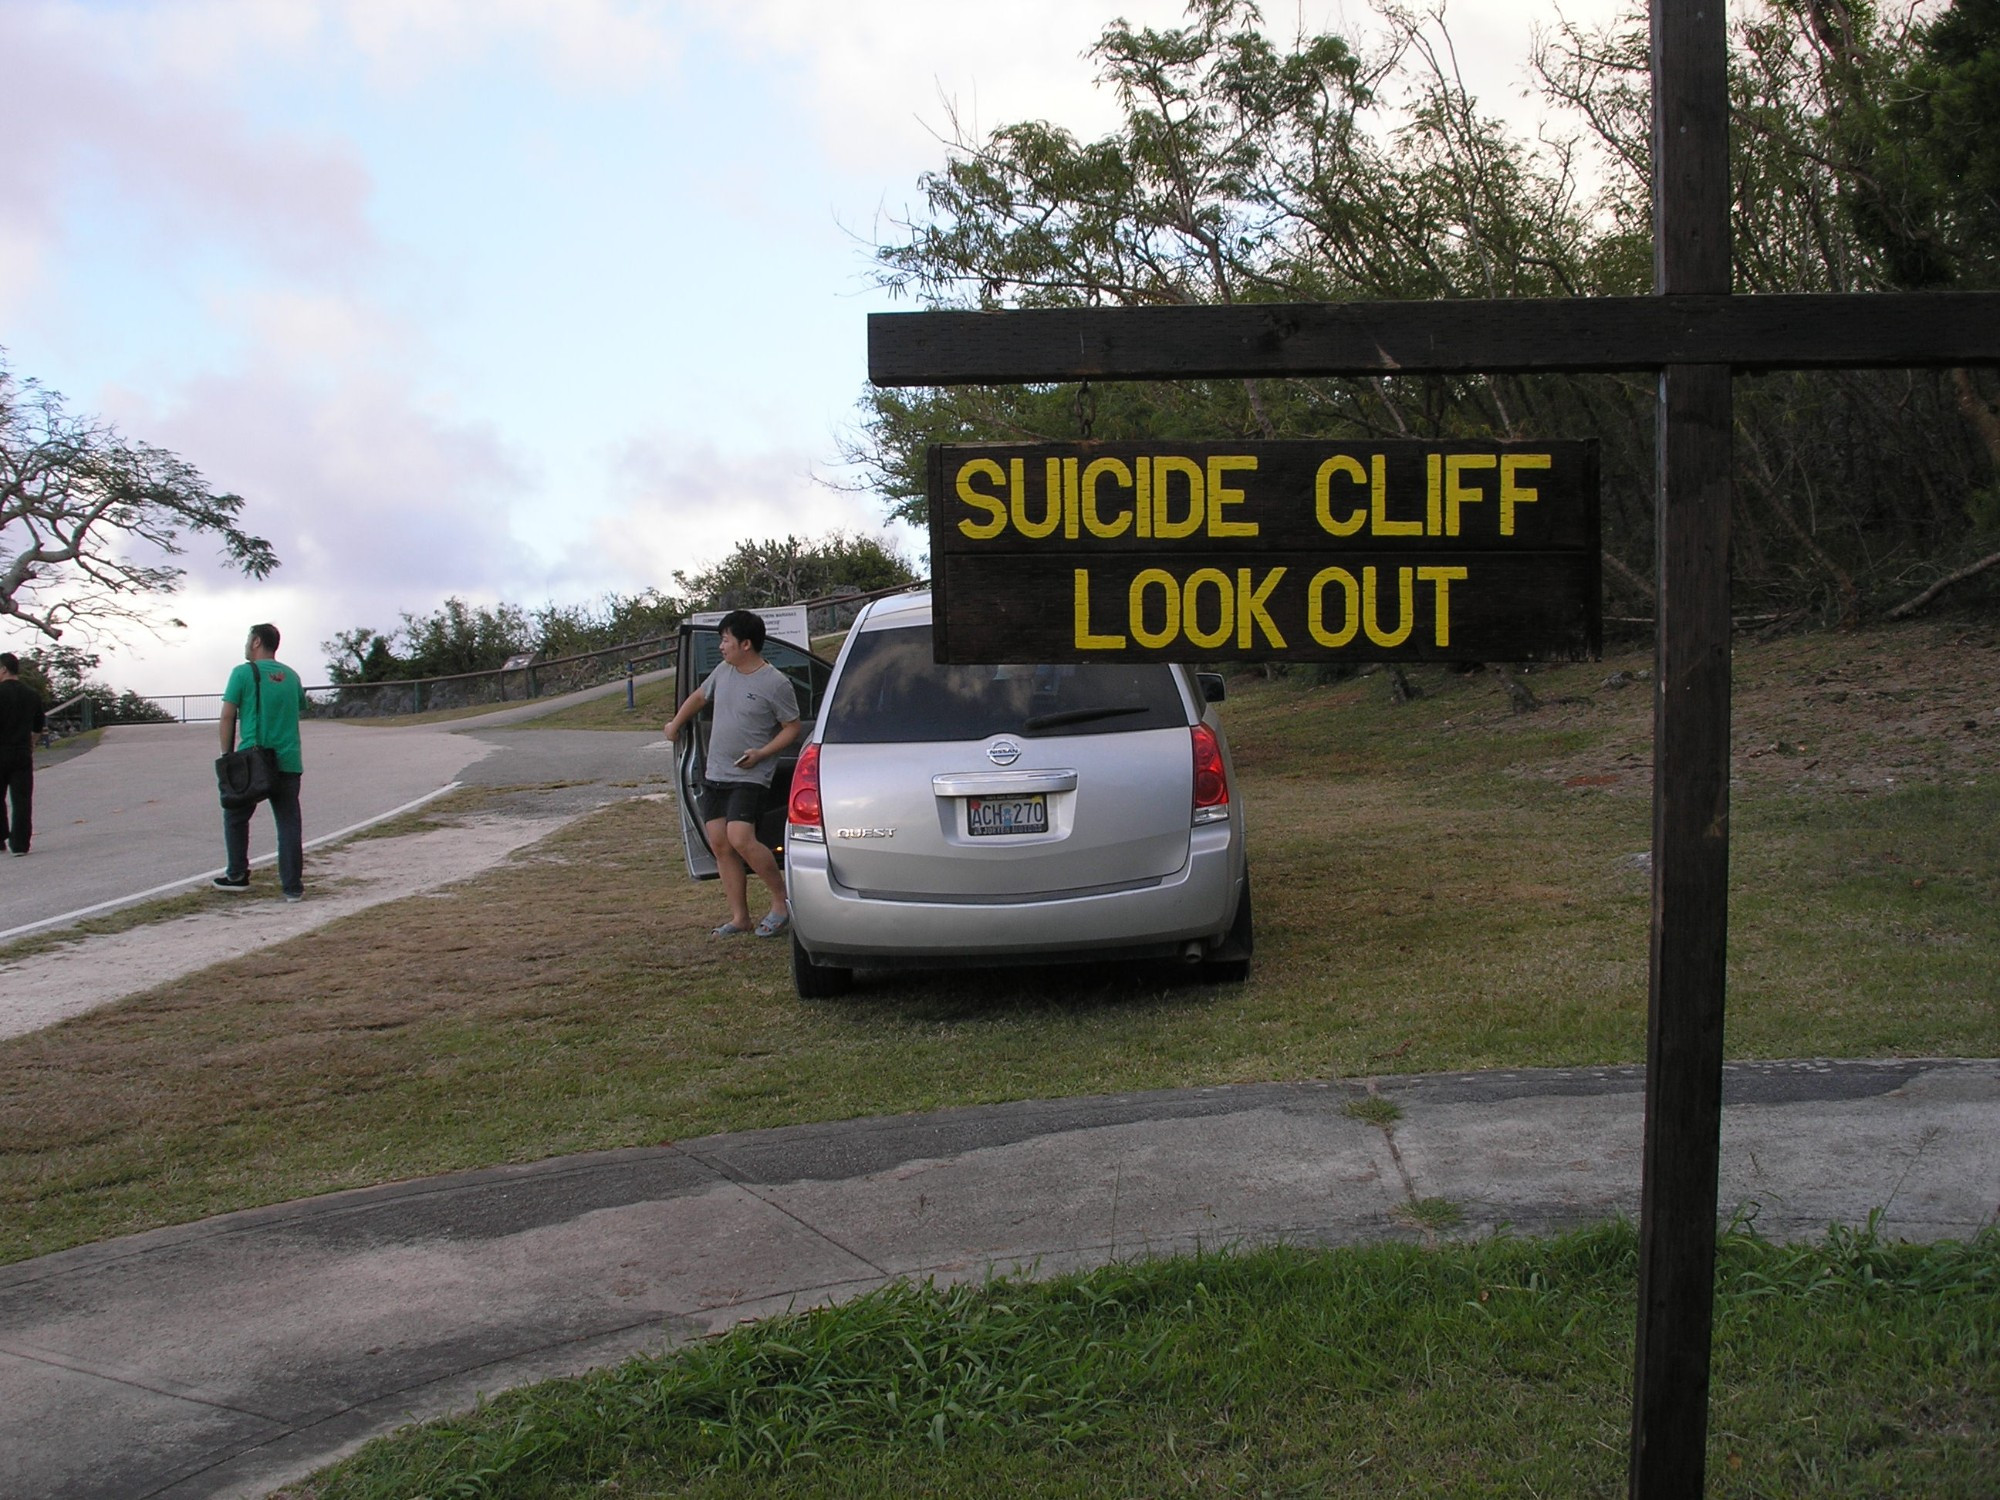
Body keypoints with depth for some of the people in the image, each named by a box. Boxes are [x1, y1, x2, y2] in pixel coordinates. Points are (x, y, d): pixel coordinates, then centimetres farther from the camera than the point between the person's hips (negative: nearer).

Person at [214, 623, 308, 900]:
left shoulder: (244, 673, -4)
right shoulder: (292, 676, 11)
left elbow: (228, 716, -6)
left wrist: (227, 755, 0)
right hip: (288, 762, 3)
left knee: (236, 817, 17)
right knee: (289, 823, 4)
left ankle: (237, 875, 22)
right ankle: (293, 886, 0)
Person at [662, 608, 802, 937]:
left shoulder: (775, 683, -11)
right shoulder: (724, 672, 8)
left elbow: (792, 727, -6)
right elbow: (698, 697, 27)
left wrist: (762, 753, -17)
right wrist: (675, 724, 36)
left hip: (749, 777, -7)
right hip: (714, 774, 7)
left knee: (740, 839, -22)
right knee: (719, 844, 3)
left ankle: (781, 901, -6)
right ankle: (739, 917, 10)